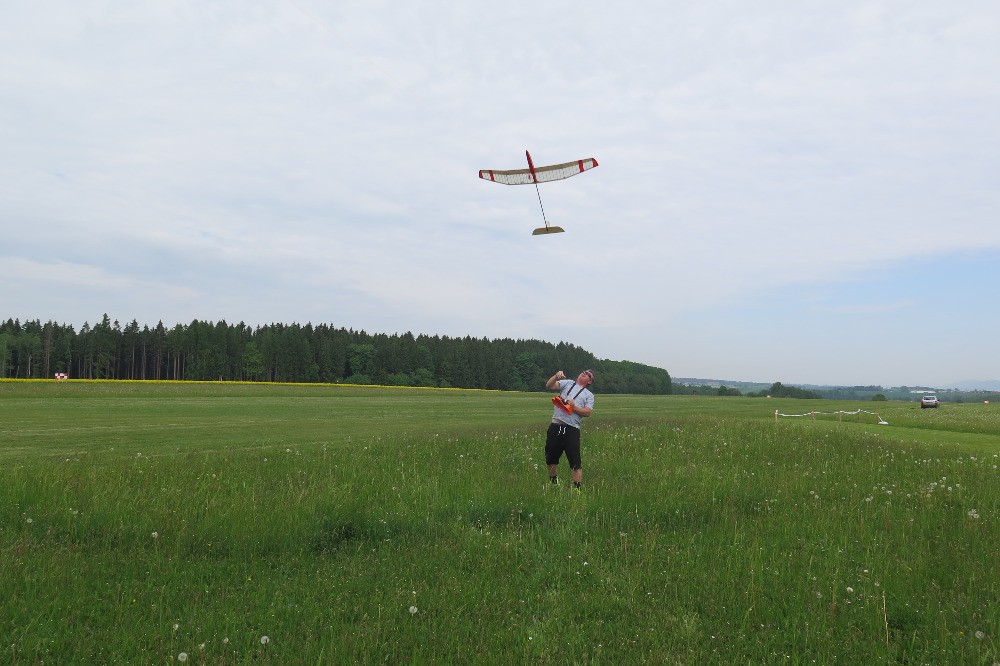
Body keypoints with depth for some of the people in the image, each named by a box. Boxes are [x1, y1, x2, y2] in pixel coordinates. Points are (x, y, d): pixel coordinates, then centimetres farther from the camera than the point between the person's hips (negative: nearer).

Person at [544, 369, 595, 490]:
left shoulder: (589, 395, 13)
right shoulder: (567, 383, 17)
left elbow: (588, 412, -1)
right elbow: (549, 386, 4)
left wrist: (574, 407, -11)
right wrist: (556, 376, -12)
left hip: (572, 429, -2)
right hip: (555, 426, 2)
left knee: (575, 460, -6)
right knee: (551, 457, 12)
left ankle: (577, 487, -1)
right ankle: (553, 482, 31)